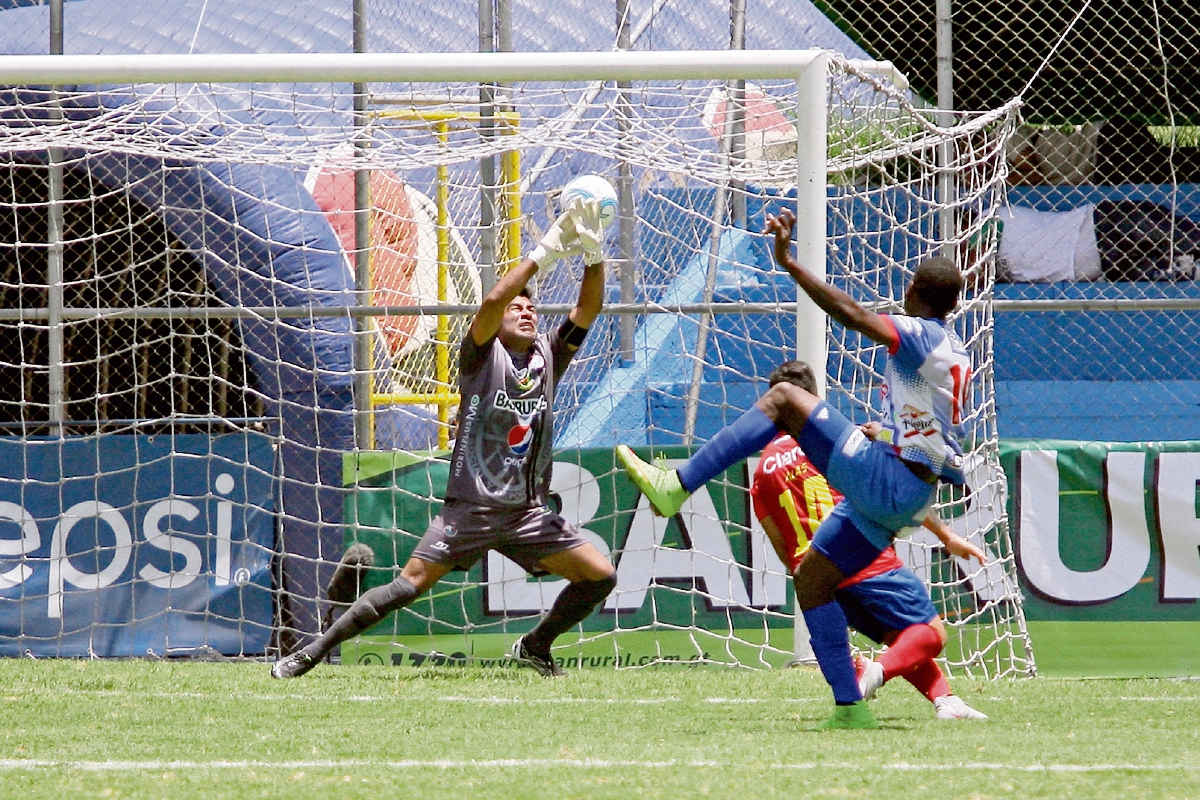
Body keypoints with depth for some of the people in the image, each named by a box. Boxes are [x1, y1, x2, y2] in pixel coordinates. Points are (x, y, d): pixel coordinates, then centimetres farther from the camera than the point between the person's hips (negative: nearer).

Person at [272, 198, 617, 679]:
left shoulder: (548, 358, 11)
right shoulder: (482, 356, -1)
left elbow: (587, 310, -1)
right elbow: (491, 302, -20)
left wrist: (593, 256, -17)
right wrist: (543, 253, -22)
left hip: (528, 512, 5)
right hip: (471, 508, -5)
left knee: (600, 576, -3)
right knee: (411, 585, -13)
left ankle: (535, 647, 19)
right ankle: (312, 652, -7)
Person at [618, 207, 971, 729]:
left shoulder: (921, 335, -8)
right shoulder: (954, 354, 21)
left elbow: (852, 314, -24)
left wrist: (790, 264, -26)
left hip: (889, 482, -10)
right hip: (904, 498, 10)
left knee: (784, 398, -16)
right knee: (811, 578, 13)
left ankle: (675, 487, -26)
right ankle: (850, 707, 10)